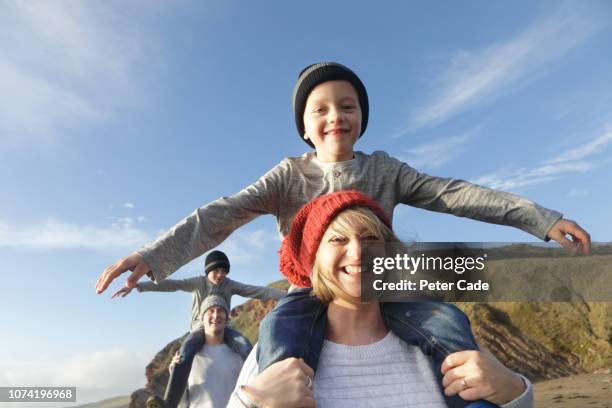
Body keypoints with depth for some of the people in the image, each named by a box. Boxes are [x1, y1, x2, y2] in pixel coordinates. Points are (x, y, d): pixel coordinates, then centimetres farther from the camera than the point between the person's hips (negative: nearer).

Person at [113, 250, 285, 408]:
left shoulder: (230, 285, -5)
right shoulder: (198, 283, -9)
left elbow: (258, 291, -15)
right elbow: (171, 284, -22)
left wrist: (287, 295, -26)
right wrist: (138, 285, -34)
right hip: (200, 328, -1)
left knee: (244, 345, -29)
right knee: (185, 354, -33)